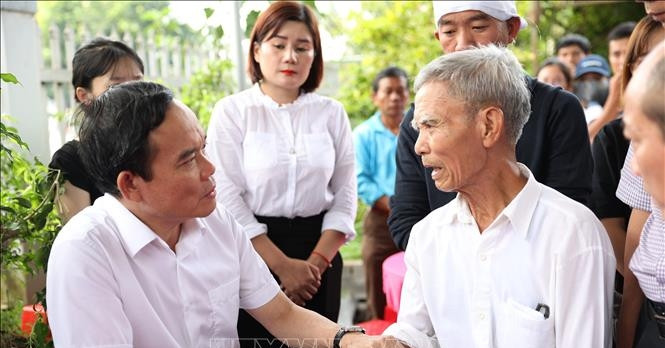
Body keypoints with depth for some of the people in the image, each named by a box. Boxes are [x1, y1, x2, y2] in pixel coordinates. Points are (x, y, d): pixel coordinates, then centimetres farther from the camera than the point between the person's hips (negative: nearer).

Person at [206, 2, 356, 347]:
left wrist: (317, 261, -8)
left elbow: (345, 194, 4)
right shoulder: (231, 111, -5)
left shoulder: (332, 113, 4)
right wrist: (283, 265, -13)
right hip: (252, 254, -3)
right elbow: (227, 197, -10)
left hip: (319, 256, 3)